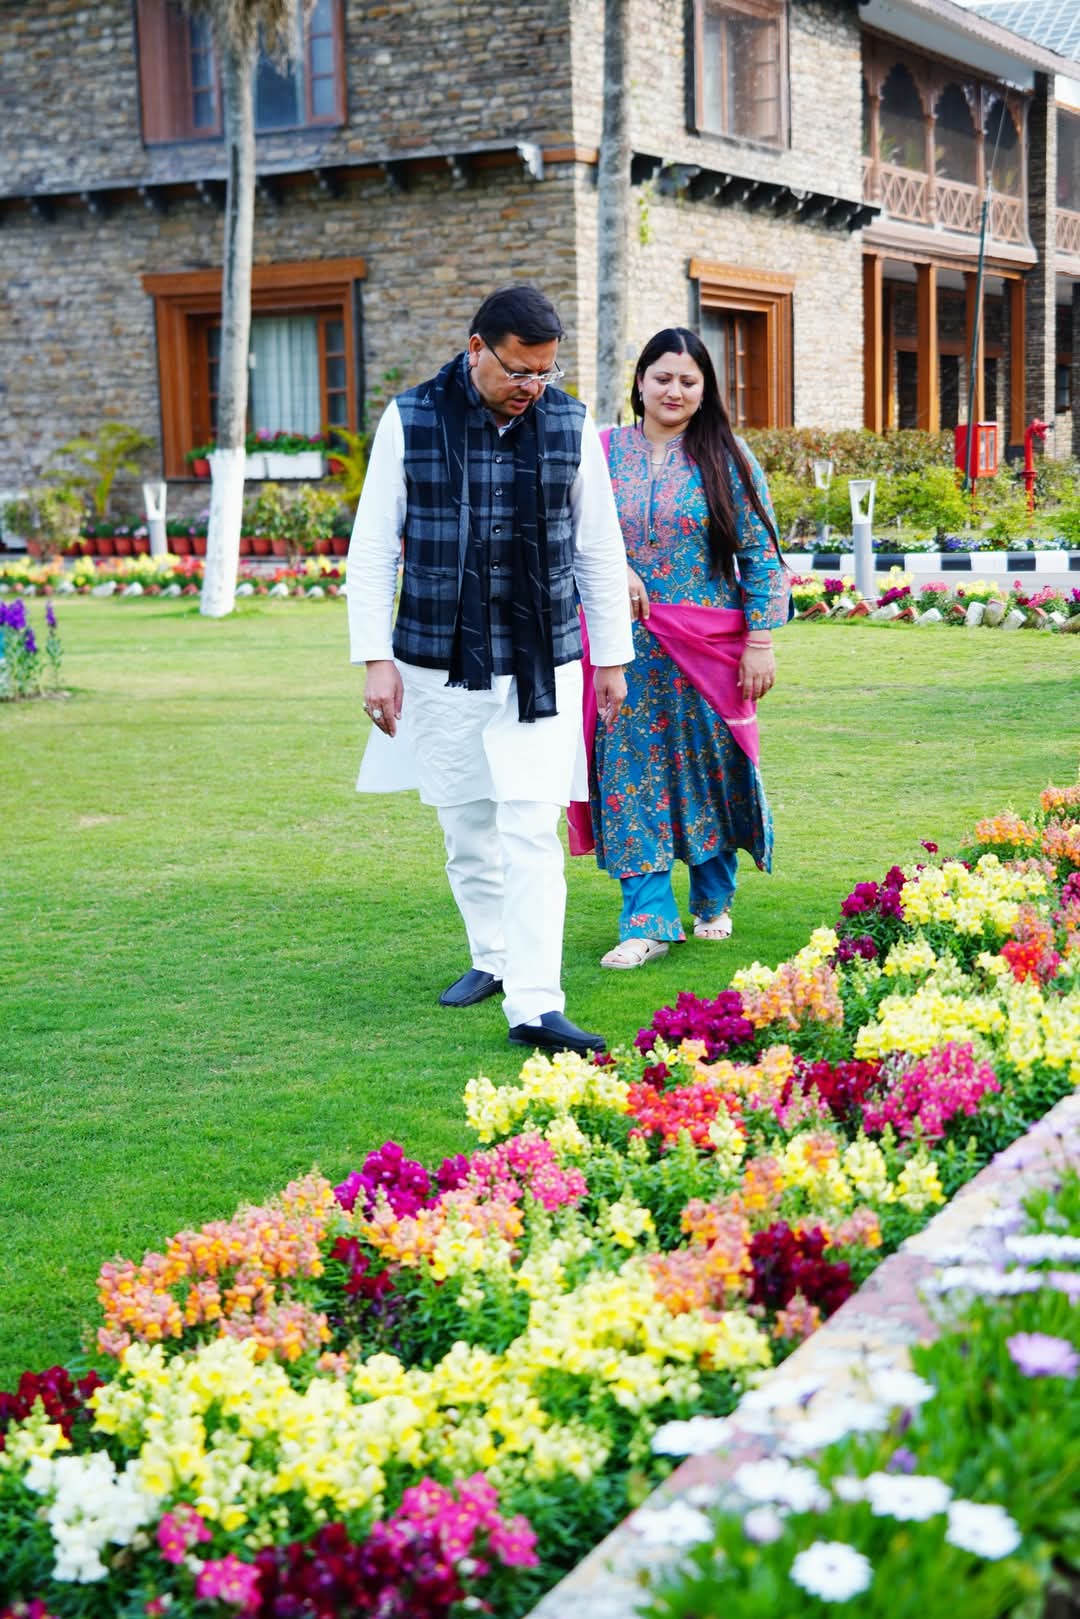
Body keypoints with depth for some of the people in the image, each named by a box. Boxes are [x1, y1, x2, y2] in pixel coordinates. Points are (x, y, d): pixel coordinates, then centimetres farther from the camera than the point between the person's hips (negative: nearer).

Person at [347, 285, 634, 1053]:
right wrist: (378, 659, -6)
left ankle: (536, 1006, -10)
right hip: (439, 666, 0)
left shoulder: (571, 425, 2)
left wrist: (614, 656, 10)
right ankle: (494, 958, 31)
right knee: (467, 826, 11)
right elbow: (372, 549, 0)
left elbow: (599, 550, 10)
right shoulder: (410, 421, -3)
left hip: (543, 665, 0)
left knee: (532, 830, -8)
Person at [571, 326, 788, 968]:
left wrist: (761, 640, -7)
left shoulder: (726, 458, 2)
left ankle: (713, 903, 27)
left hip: (708, 647, -1)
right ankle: (648, 921, 1)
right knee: (632, 776, -2)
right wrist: (613, 572, -14)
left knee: (710, 770, 7)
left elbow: (761, 555, -1)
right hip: (628, 650, 1)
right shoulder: (603, 453, 5)